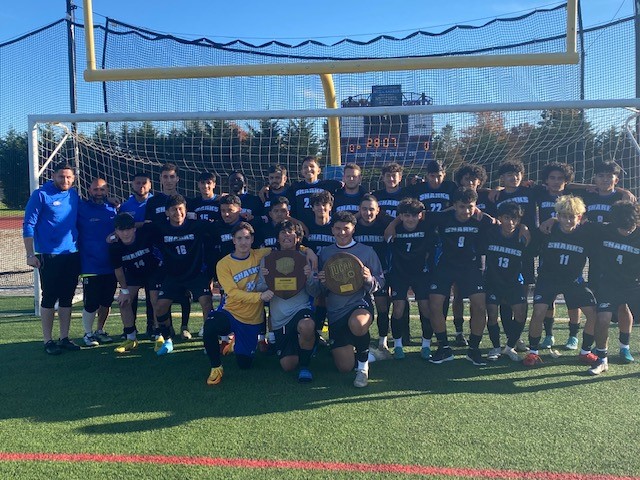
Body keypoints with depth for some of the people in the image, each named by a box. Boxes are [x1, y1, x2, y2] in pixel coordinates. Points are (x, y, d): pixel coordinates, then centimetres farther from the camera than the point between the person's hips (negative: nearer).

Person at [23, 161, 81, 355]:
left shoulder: (74, 196, 9)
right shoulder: (41, 195, -6)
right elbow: (28, 225, -7)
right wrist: (31, 254, -12)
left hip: (72, 255, 5)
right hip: (49, 256, -5)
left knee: (67, 298, 10)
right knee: (49, 298, 1)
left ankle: (64, 338, 19)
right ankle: (48, 341, 10)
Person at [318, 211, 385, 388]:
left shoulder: (366, 251, 1)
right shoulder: (325, 253, 8)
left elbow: (380, 282, 0)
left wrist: (369, 279, -21)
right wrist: (321, 282, -9)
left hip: (360, 303, -3)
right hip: (335, 312, 3)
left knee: (357, 324, -41)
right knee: (345, 367, -2)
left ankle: (363, 365, -12)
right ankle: (353, 347, 35)